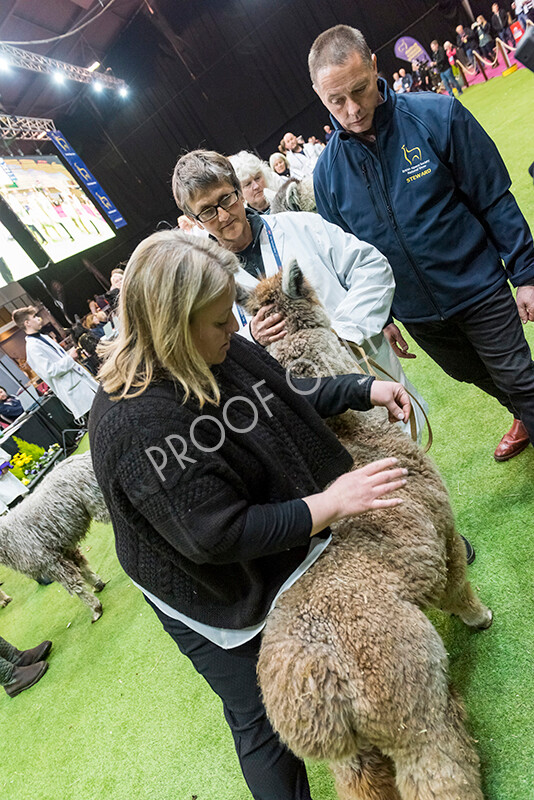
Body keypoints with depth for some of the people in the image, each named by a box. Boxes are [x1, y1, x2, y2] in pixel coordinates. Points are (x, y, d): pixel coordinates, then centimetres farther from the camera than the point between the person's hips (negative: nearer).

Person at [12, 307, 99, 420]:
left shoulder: (44, 338, 13)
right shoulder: (33, 347, -16)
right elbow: (50, 371, -23)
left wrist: (69, 353, 7)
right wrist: (70, 358, -18)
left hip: (80, 378, 9)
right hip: (73, 388, -9)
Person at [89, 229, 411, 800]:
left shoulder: (219, 351, -11)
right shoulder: (132, 425, -35)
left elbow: (286, 394, 6)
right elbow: (220, 535, -33)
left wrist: (365, 389, -3)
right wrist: (333, 503, -30)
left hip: (280, 554, 8)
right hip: (220, 604, -8)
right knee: (263, 721, 15)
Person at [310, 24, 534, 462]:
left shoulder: (437, 116, -13)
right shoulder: (327, 171, -5)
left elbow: (494, 200, -9)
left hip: (479, 291, -4)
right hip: (418, 316, 4)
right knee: (477, 377, 24)